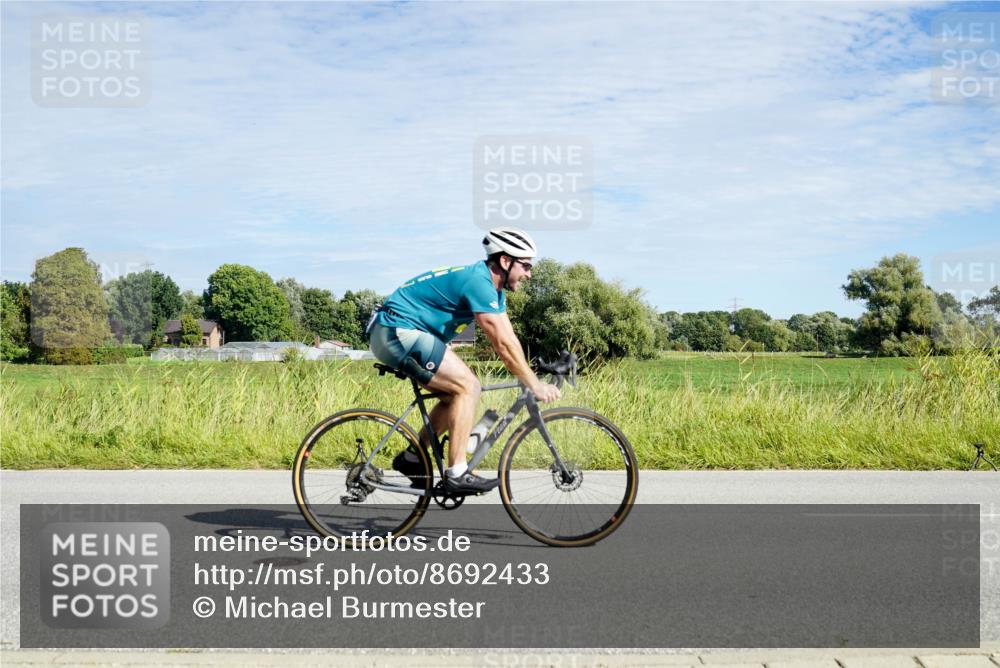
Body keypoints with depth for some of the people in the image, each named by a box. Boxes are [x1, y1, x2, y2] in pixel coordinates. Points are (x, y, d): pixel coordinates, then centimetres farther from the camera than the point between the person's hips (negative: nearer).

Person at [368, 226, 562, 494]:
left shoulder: (492, 286, 12)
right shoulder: (478, 281, -20)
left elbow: (508, 339, 12)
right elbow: (503, 344, -22)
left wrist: (532, 377, 5)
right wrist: (534, 384, -16)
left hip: (395, 334, 10)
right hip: (398, 332, -10)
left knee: (459, 392, 9)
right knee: (467, 386, -15)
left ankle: (411, 458, 17)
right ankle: (457, 474, -12)